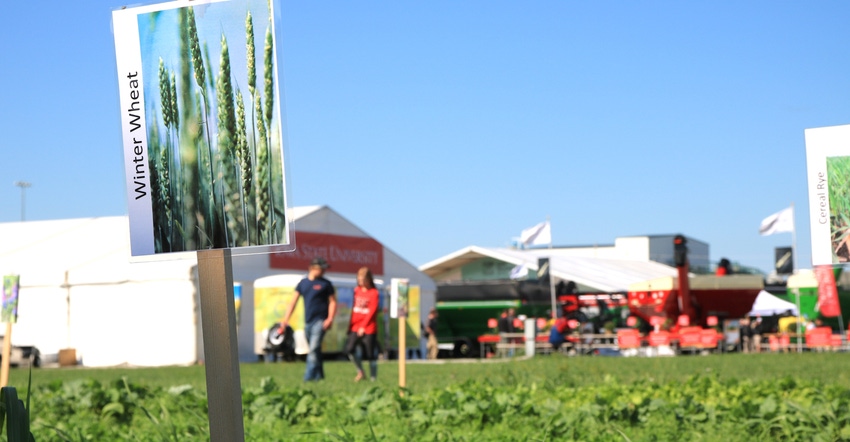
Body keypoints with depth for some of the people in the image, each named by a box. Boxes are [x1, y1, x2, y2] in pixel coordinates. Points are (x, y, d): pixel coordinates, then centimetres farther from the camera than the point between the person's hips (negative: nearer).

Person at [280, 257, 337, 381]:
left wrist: (330, 319, -13)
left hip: (320, 321, -5)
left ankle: (309, 376, -20)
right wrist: (285, 321, 4)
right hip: (308, 322, 5)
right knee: (312, 351, 11)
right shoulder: (303, 283, 12)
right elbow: (293, 302, 11)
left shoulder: (325, 284, 3)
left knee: (314, 349, -16)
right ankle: (319, 376, 20)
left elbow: (332, 302, 2)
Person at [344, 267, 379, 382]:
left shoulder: (373, 293, -5)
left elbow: (372, 311, -10)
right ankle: (360, 372, 4)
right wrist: (351, 325, 11)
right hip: (356, 328, 4)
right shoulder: (357, 291, 10)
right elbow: (353, 309, 15)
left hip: (369, 328, -4)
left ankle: (373, 378, 7)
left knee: (370, 354, -2)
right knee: (349, 349, -13)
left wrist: (363, 326, -15)